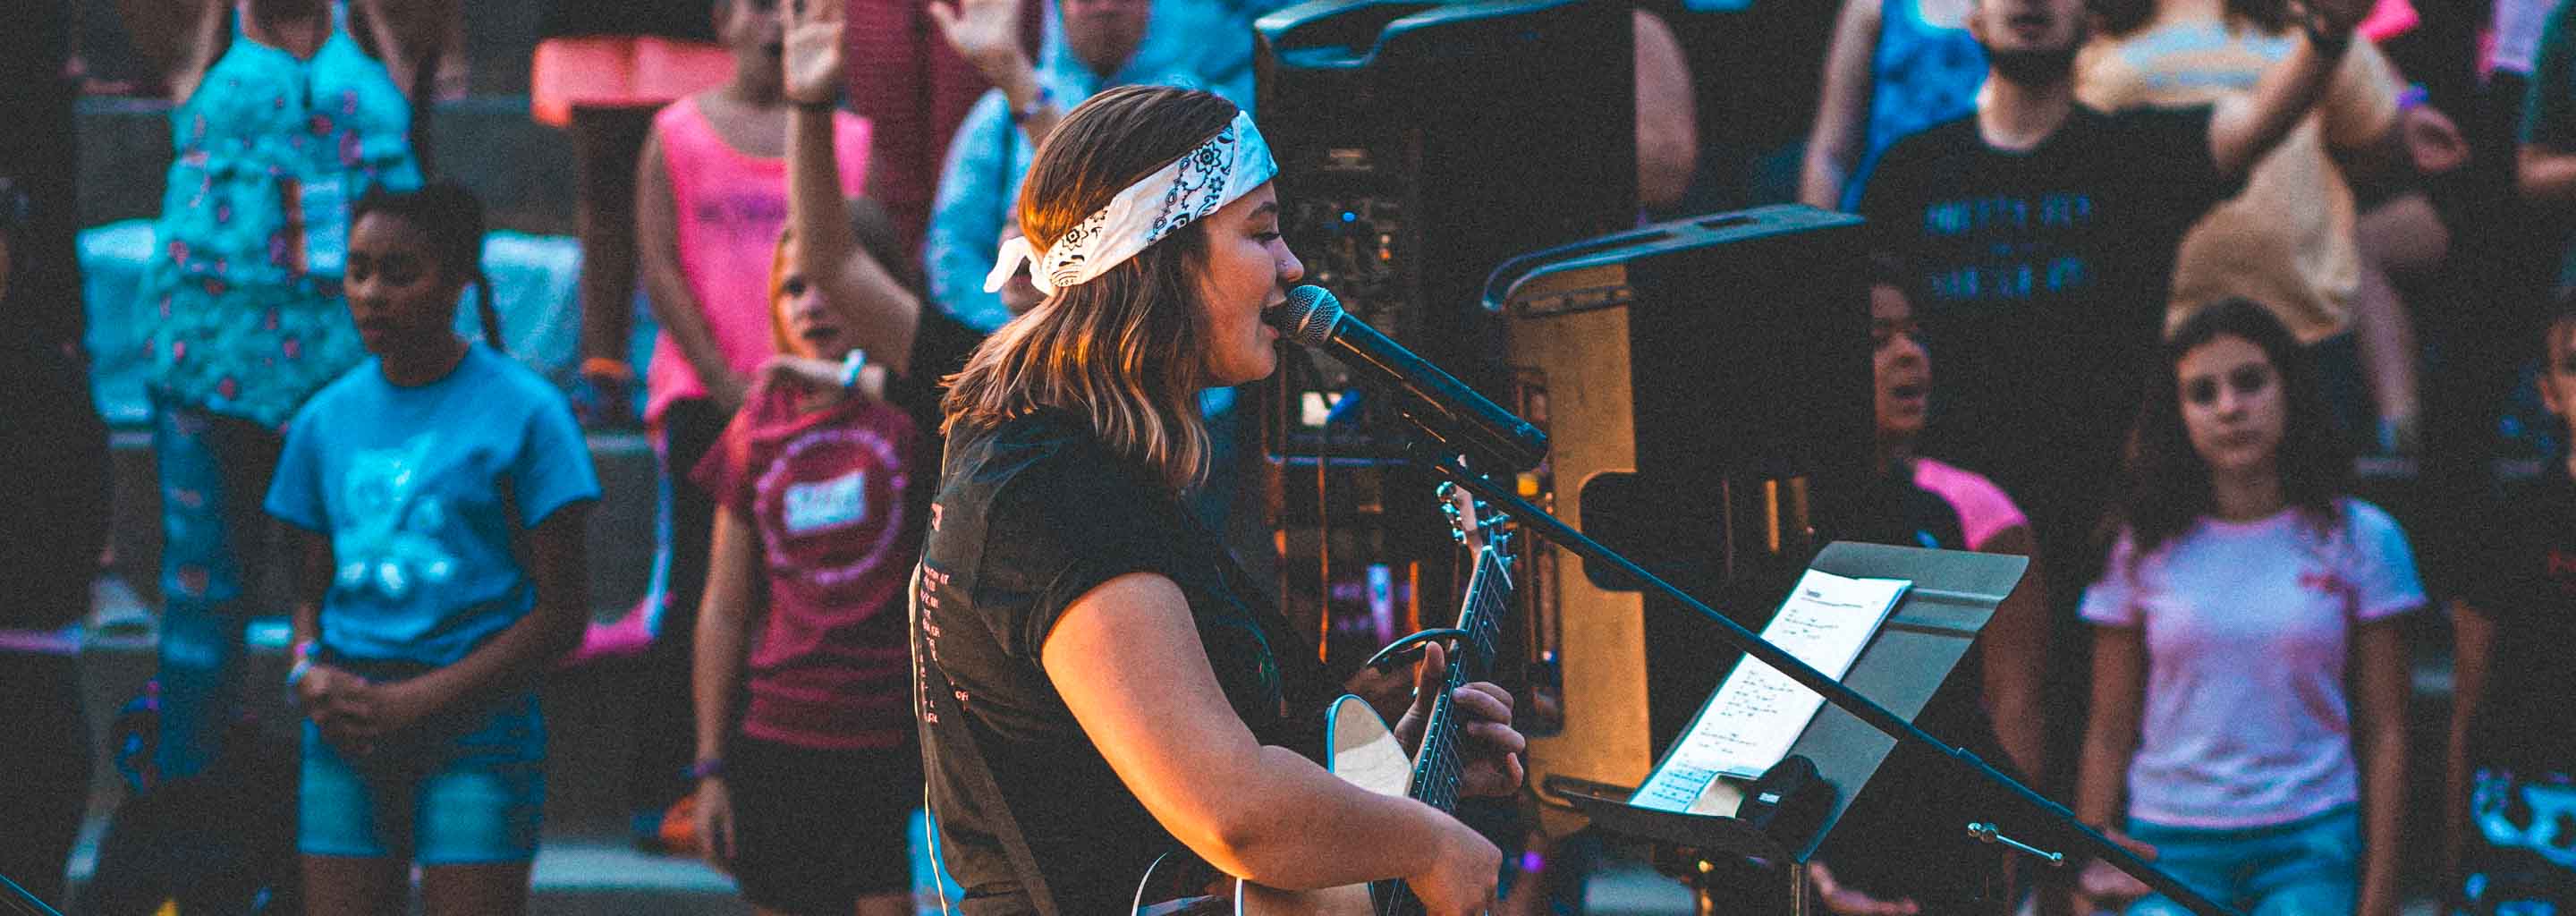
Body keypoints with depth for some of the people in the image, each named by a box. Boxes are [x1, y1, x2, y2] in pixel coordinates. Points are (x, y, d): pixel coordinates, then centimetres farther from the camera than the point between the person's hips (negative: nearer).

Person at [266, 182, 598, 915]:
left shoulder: (523, 411, -2)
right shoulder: (327, 420, 12)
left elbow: (560, 612, -4)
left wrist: (419, 703, -12)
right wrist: (308, 673, -4)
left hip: (476, 727, -4)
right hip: (346, 737, 4)